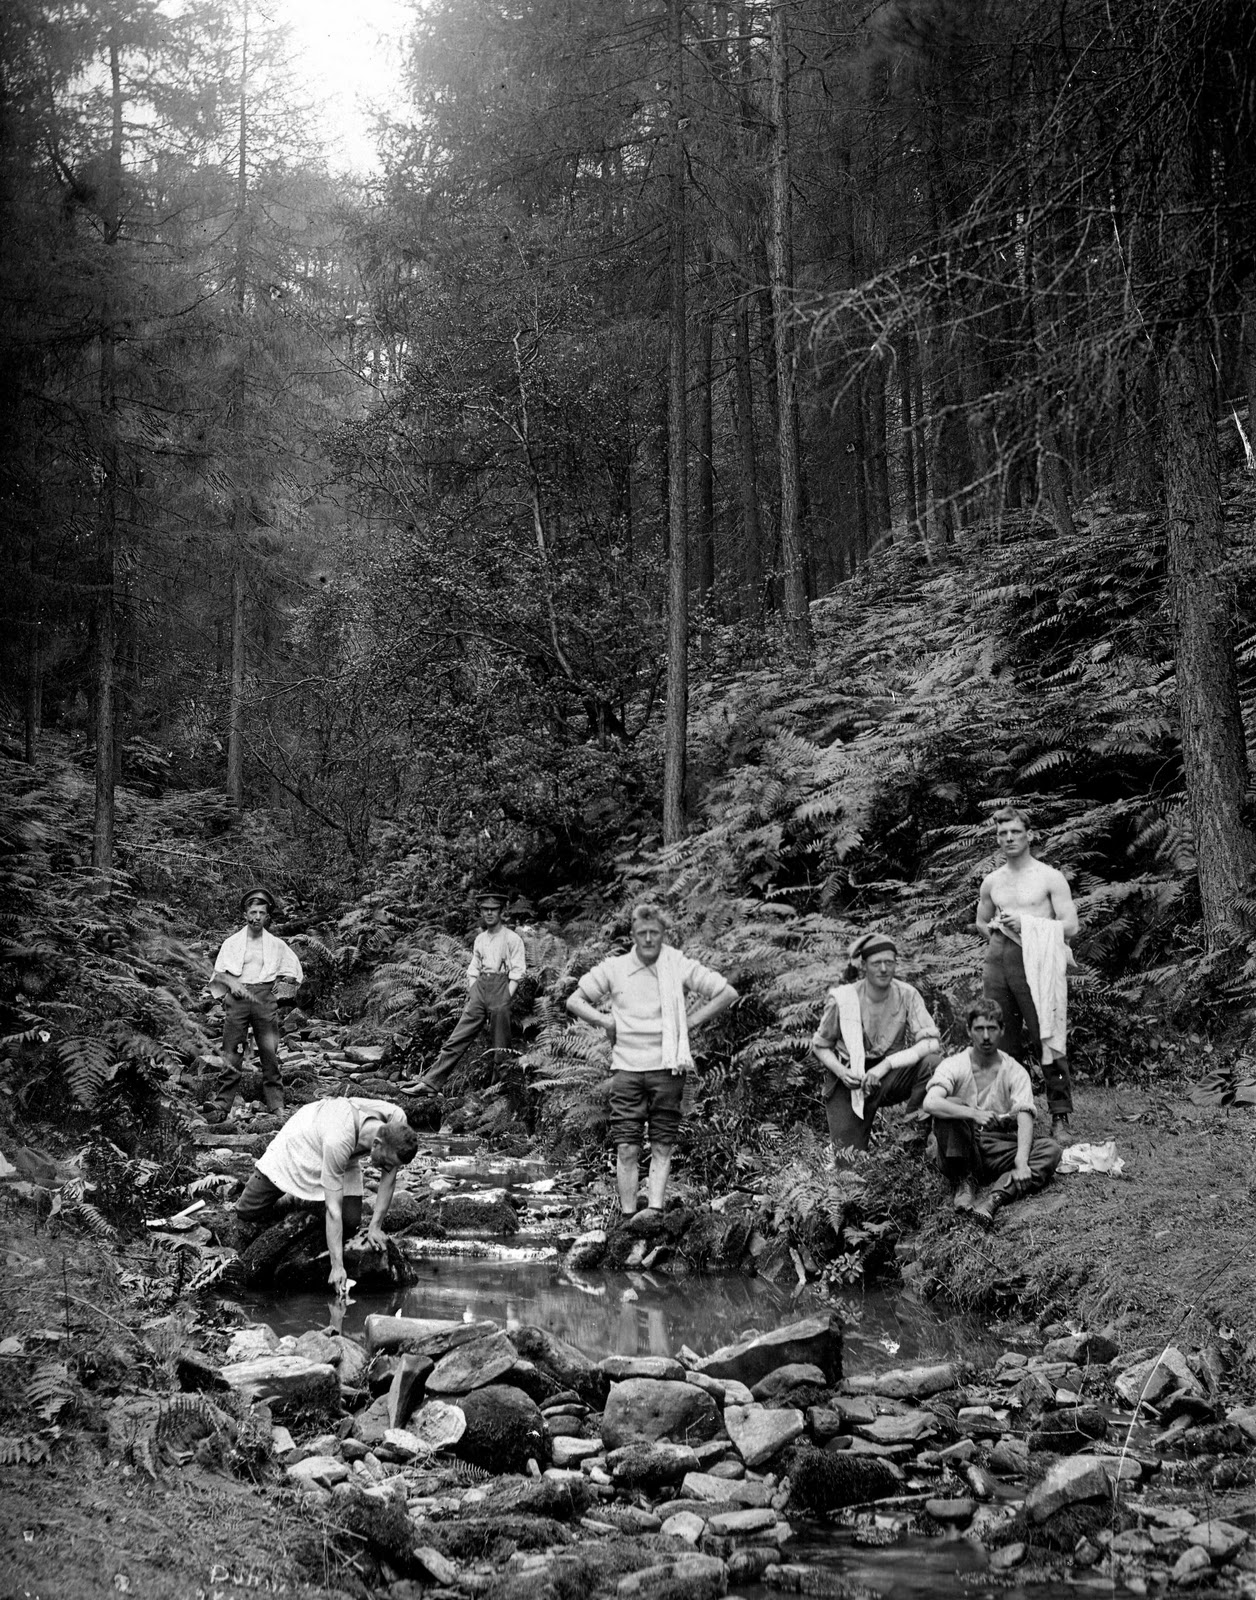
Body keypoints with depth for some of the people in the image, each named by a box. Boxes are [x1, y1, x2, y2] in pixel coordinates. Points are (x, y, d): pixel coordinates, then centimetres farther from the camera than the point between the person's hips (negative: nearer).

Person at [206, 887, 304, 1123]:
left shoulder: (277, 945, 16)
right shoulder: (231, 942, 14)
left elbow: (295, 972, 24)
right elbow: (218, 973, 11)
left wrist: (284, 982, 5)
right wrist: (231, 982, -8)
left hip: (265, 997, 1)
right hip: (237, 997, -1)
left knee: (270, 1052, -5)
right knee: (232, 1054, -7)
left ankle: (276, 1106, -3)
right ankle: (221, 1107, -11)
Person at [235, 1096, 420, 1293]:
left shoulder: (397, 1121, -33)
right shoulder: (338, 1142, -46)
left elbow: (389, 1177, -16)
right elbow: (333, 1209, -39)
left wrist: (375, 1226, -18)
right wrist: (337, 1266, -38)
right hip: (298, 1144, -5)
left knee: (350, 1221, -13)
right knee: (248, 1210, -11)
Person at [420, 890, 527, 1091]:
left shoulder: (512, 938, -1)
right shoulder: (480, 939, 17)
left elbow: (518, 972, -6)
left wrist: (506, 998, -13)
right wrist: (473, 993, 6)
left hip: (501, 987, -5)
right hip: (479, 986, 5)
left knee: (500, 1048, -2)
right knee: (457, 1038, -2)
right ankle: (430, 1081, -7)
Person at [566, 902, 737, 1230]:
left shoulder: (680, 967, 3)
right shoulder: (613, 969, 7)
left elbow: (728, 993, 5)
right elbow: (574, 1001, 15)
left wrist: (692, 1021, 0)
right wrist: (605, 1021, 1)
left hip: (667, 1068, -1)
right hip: (626, 1068, 1)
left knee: (662, 1147, -2)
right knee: (626, 1148, -4)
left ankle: (654, 1209, -8)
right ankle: (629, 1216, -2)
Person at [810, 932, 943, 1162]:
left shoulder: (907, 995, -11)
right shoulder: (842, 999, -13)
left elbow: (932, 1042, -21)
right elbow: (820, 1045, 0)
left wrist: (886, 1064, -30)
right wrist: (841, 1072, -20)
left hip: (888, 1077, 1)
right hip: (849, 1080, -1)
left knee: (931, 1061, -29)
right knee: (849, 1162, -12)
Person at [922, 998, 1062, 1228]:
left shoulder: (1015, 1071, -1)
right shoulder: (953, 1066, -6)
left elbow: (1025, 1120, -15)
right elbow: (930, 1103, -26)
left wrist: (1021, 1162, -33)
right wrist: (973, 1114, -41)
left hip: (998, 1150, 2)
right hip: (961, 1150, -2)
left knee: (1051, 1150, -24)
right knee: (951, 1106, -29)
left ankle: (993, 1198, -43)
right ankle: (964, 1183, -20)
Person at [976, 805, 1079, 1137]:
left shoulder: (1050, 877, 3)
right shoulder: (991, 882, 16)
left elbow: (1070, 926, -3)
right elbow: (981, 922, 31)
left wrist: (1026, 925, -11)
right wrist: (996, 930, 9)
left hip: (1035, 962, -4)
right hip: (997, 961, 5)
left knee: (1046, 1040, -9)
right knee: (1001, 1040, 3)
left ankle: (1060, 1116, -6)